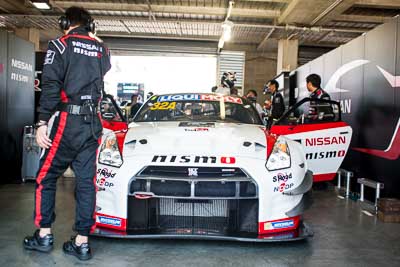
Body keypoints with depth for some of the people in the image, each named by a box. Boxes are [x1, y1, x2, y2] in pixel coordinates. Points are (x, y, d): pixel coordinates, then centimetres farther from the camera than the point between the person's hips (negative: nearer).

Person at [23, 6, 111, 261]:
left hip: (67, 122, -4)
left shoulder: (60, 45, -1)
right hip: (92, 124, 4)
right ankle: (82, 241, 9)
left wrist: (42, 122, -12)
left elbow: (51, 87, -11)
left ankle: (44, 234, 17)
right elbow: (102, 80, 11)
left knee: (46, 178, 12)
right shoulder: (102, 49, 11)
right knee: (86, 182, 5)